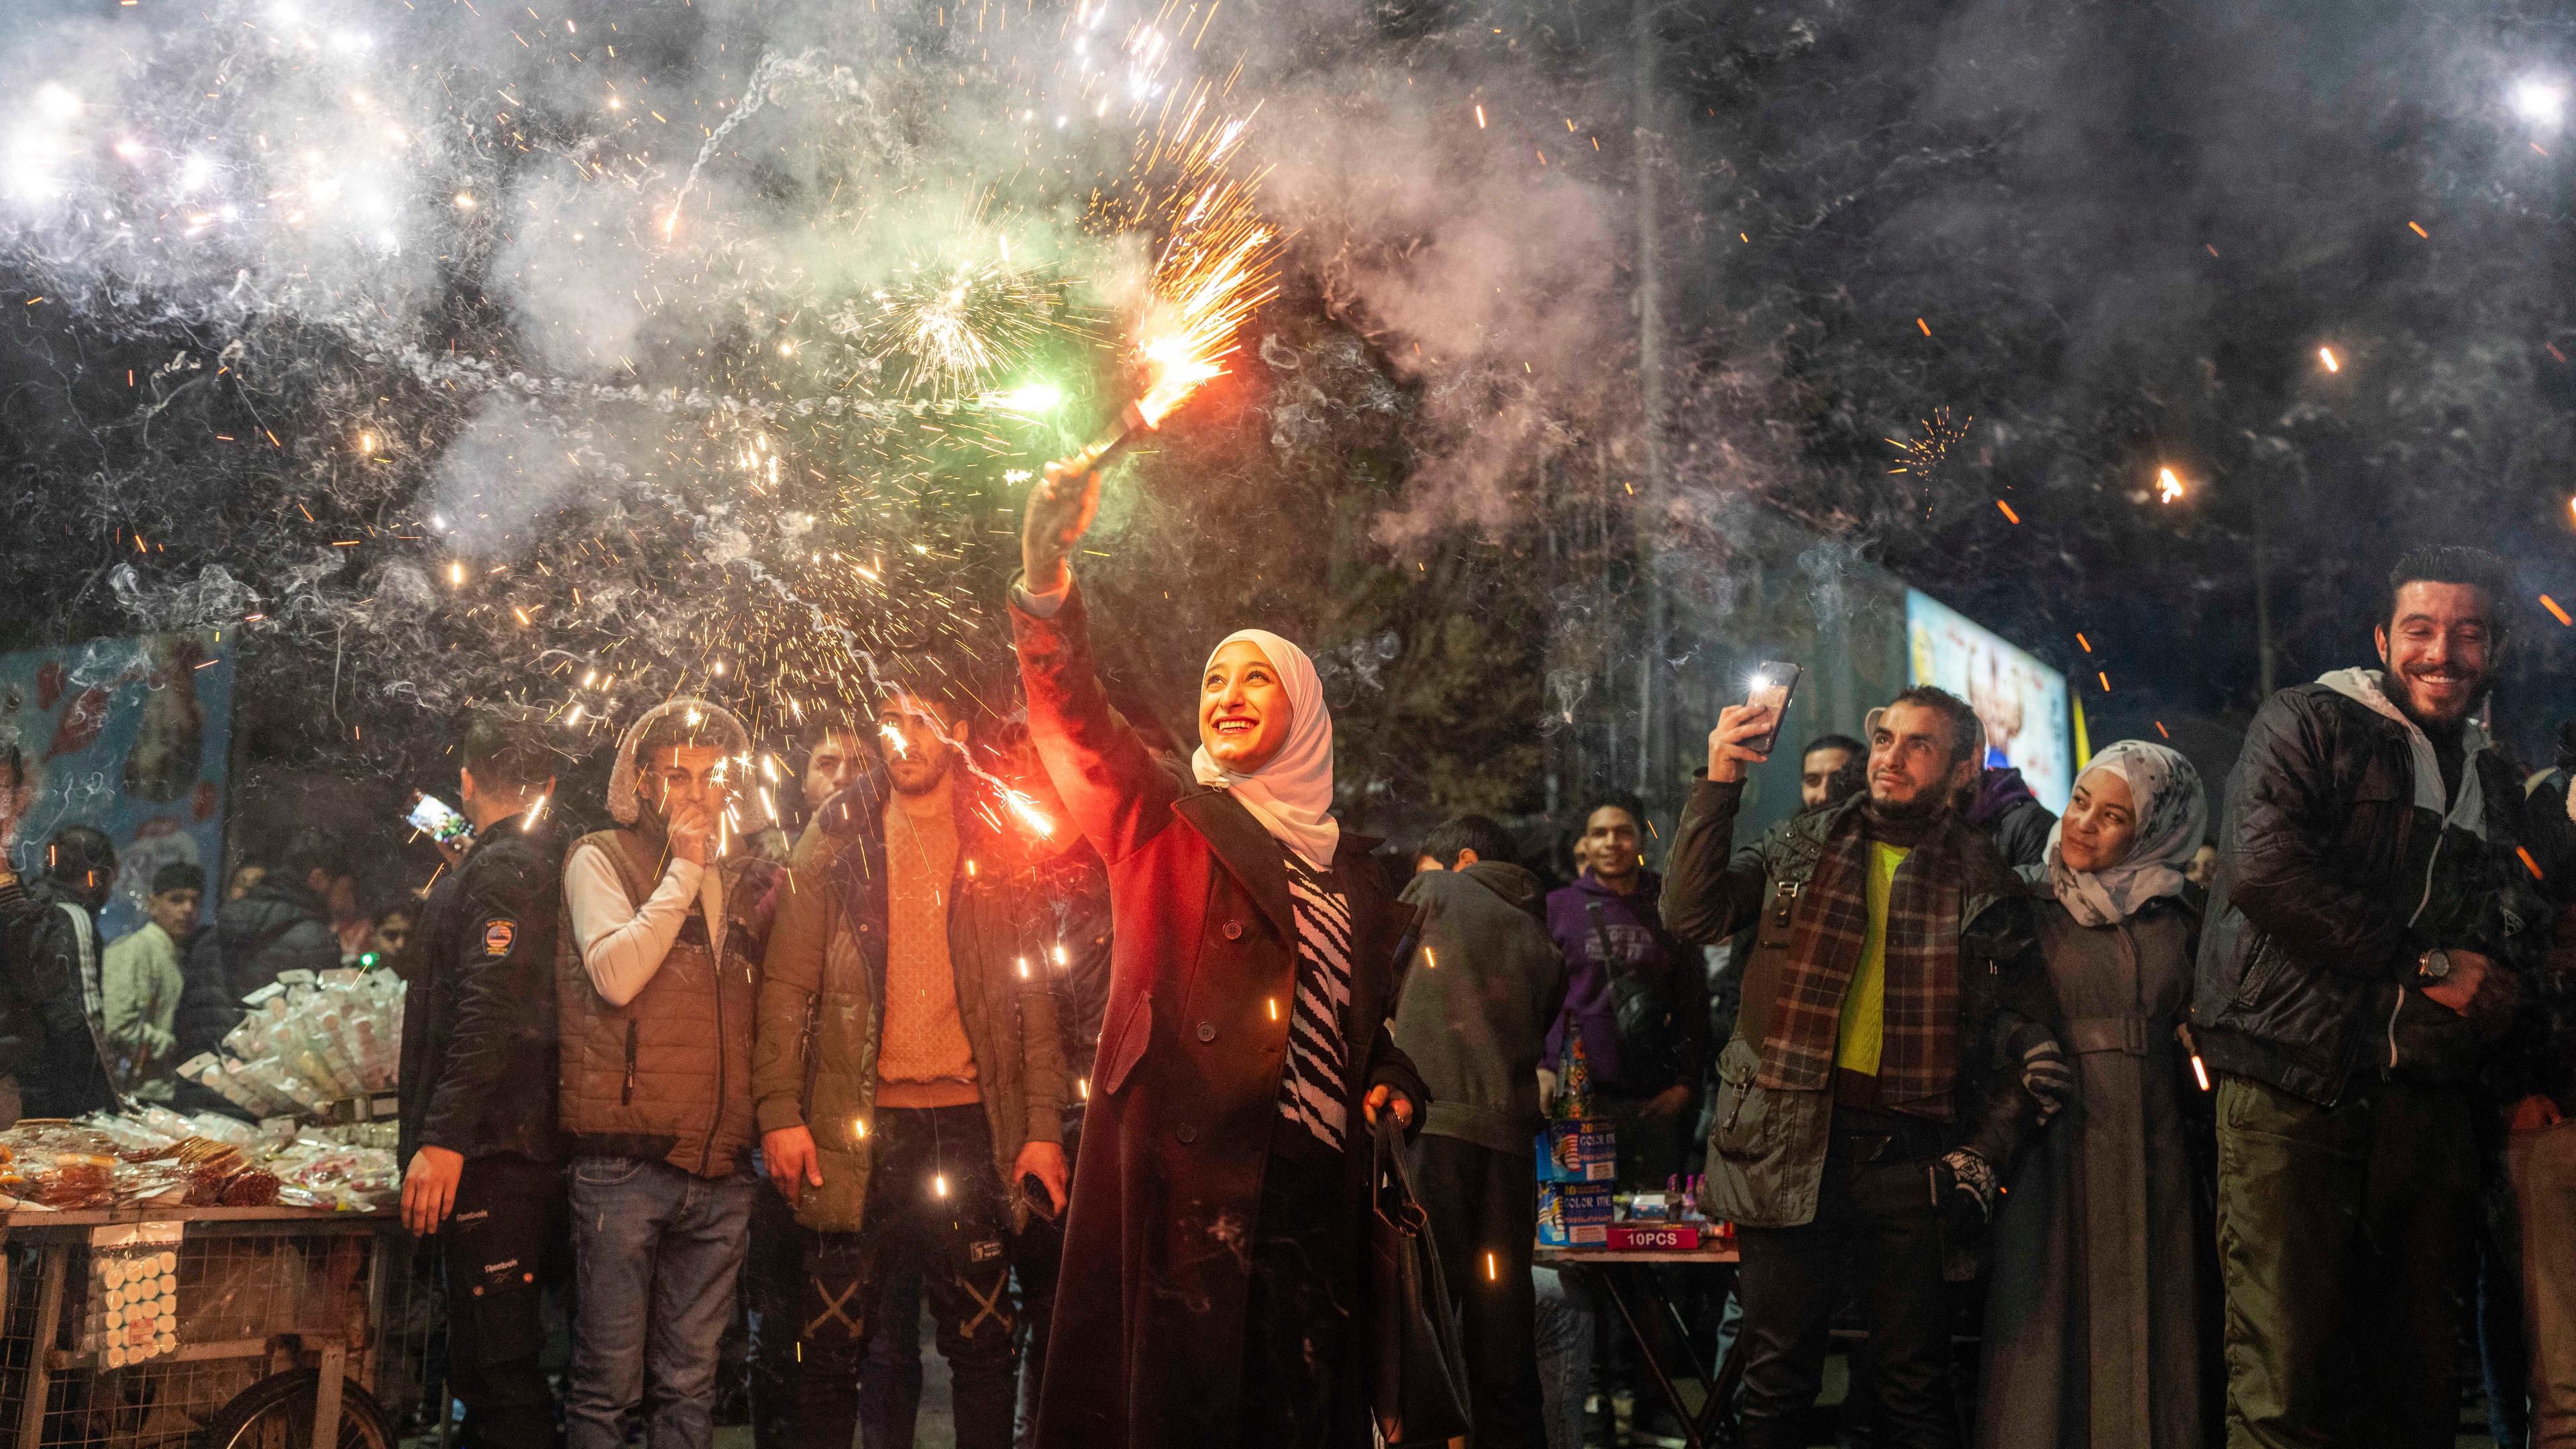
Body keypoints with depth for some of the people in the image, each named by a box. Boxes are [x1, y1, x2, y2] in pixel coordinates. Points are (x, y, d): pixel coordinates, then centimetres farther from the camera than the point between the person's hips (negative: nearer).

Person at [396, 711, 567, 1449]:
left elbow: (490, 1013, -21)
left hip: (489, 1158, -10)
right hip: (529, 1155, 10)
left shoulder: (499, 868, -10)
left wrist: (443, 1138, -24)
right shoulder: (546, 863, 18)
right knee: (489, 1365, 16)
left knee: (499, 1368, -10)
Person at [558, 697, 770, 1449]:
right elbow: (617, 975, -14)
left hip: (720, 1168, 5)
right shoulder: (601, 860, 3)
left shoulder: (743, 881, 17)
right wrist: (683, 870, -10)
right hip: (625, 1159, -5)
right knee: (608, 1380, -2)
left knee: (690, 1385, 9)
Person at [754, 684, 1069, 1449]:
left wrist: (1043, 1126, -1)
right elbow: (787, 982, 2)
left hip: (971, 1124, 1)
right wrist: (780, 1111, -7)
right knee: (832, 1342, 4)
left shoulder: (1001, 846, 8)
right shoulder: (838, 837, 6)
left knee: (982, 1342, 6)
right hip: (855, 1127, 0)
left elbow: (1036, 993, 6)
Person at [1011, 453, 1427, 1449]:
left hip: (1314, 1179, 4)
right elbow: (1076, 725, -13)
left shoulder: (1345, 863, 19)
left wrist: (1392, 1086, 8)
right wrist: (1047, 580, -29)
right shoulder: (1168, 826, 5)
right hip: (1188, 1169, -4)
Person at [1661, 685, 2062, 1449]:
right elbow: (1693, 913, -1)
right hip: (1793, 1147, 0)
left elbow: (2028, 1029, 8)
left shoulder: (1984, 885, 8)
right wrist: (1719, 784, -7)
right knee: (1776, 1383, 6)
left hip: (1912, 1157, 0)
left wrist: (1983, 1154, -2)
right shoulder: (1802, 850, 10)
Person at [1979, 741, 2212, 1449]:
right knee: (2050, 1331, -3)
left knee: (2145, 1332, 4)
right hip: (2058, 1148, -2)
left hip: (2152, 1152, 3)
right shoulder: (2032, 911, 2)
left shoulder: (2176, 924, 10)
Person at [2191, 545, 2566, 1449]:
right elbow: (2265, 866, -12)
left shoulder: (2494, 783, 23)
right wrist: (2424, 964, -10)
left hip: (2426, 1102, 6)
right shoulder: (2308, 723, 4)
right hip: (2291, 1084, -6)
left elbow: (2517, 949, 29)